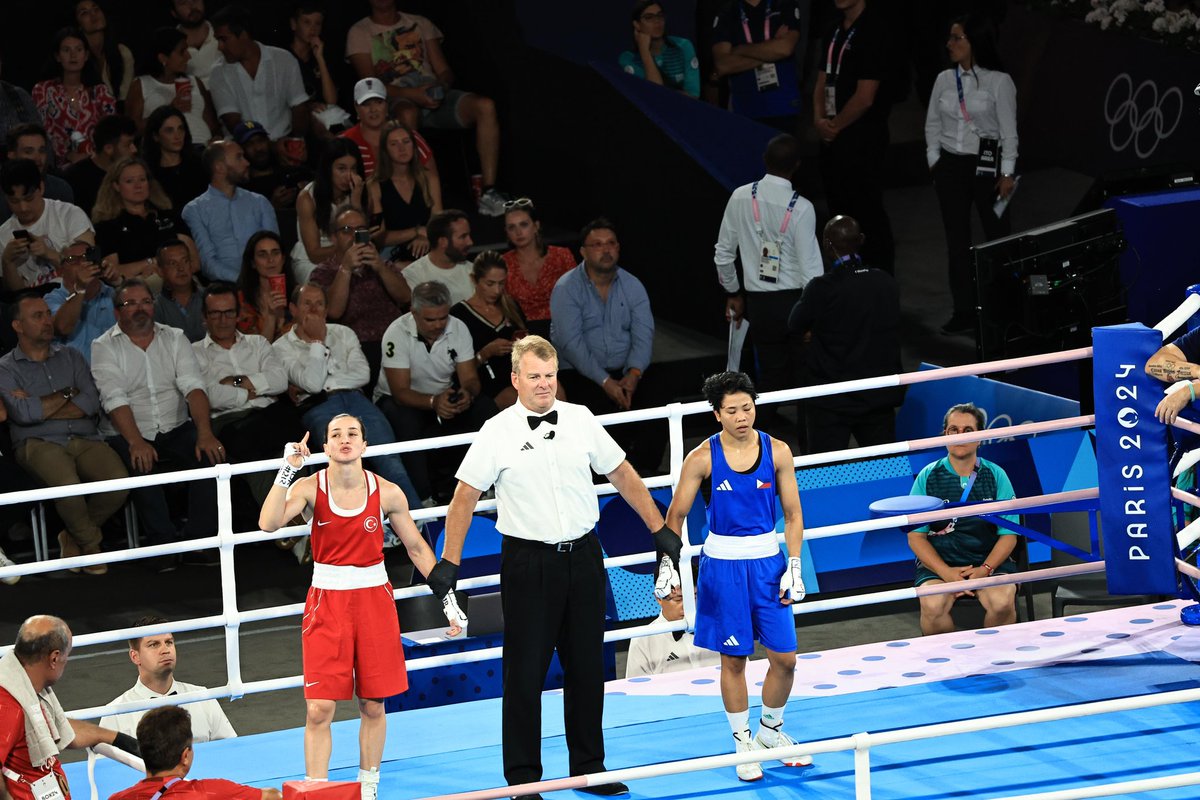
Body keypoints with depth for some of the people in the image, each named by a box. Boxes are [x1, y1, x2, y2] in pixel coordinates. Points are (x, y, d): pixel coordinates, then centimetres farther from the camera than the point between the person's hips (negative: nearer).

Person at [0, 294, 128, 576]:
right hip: (38, 444, -4)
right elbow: (24, 414, -12)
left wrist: (40, 407, -4)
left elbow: (92, 403, 2)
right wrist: (67, 394, 1)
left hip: (85, 440, 4)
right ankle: (91, 543, -4)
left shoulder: (70, 357, 19)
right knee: (67, 484, -36)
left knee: (119, 481, -26)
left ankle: (74, 537, 1)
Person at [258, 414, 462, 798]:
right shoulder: (310, 488, -7)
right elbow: (269, 523, -24)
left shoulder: (387, 493, -3)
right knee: (319, 708, -7)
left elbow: (417, 548, 8)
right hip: (327, 602, -2)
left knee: (373, 705, 8)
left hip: (374, 598, 2)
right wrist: (287, 470, -27)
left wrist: (448, 598, 6)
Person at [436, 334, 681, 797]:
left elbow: (622, 475, 13)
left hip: (582, 556, 4)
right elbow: (465, 497, -2)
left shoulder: (580, 419, 4)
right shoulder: (498, 433, -6)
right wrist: (449, 562, -5)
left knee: (587, 668, 10)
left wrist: (660, 530, 13)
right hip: (529, 563, -4)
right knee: (526, 673, -2)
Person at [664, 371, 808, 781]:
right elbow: (675, 516, -1)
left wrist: (794, 567, -2)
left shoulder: (777, 452, -2)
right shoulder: (703, 458, -8)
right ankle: (743, 742, 19)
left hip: (767, 561, 2)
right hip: (722, 563, -2)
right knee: (734, 659, 5)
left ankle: (770, 730, 27)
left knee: (784, 658, 4)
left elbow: (793, 514, 4)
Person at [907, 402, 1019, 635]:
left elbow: (1008, 535, 3)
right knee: (933, 606, -32)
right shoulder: (928, 477, 4)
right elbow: (916, 536, 1)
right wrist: (946, 573, -14)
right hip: (938, 562, 0)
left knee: (1002, 602, -31)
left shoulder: (996, 476, 6)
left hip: (990, 561, 0)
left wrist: (985, 570, -15)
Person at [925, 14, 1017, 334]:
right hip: (950, 165, 5)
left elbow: (1009, 131, -7)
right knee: (957, 239, 6)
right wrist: (934, 160, 6)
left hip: (986, 164, -5)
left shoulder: (998, 82, -9)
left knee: (997, 236, 1)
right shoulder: (945, 80, 4)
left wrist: (1007, 173, -9)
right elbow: (933, 124, 13)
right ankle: (964, 311, 11)